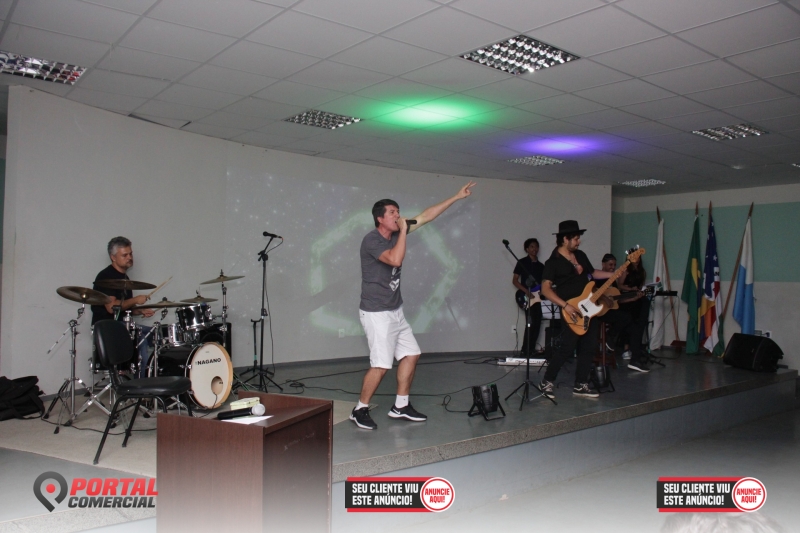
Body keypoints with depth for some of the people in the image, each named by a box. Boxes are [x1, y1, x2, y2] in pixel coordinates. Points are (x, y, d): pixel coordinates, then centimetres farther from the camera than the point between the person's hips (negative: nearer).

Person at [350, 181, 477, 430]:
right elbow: (396, 259, -32)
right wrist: (403, 230, -20)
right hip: (377, 313, -9)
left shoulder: (394, 234, 7)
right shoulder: (372, 240, -15)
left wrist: (457, 197, 11)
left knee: (411, 354, 11)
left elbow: (426, 216, 10)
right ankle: (360, 410, 7)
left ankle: (400, 406, 21)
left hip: (395, 311, 9)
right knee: (381, 365, -10)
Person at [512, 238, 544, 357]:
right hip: (526, 298, -6)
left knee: (537, 323, 4)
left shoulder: (541, 266, 17)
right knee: (532, 322, -16)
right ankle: (525, 351, -9)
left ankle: (531, 350, 13)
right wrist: (527, 292, -17)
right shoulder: (522, 262, -1)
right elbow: (515, 280, -5)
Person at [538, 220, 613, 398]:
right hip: (573, 311, -8)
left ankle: (580, 385, 18)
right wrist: (566, 306, -24)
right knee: (567, 348, -11)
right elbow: (545, 289, -17)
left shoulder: (580, 255, 11)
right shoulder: (553, 262, -12)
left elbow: (592, 273, 25)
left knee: (589, 347, 8)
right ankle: (546, 382, 3)